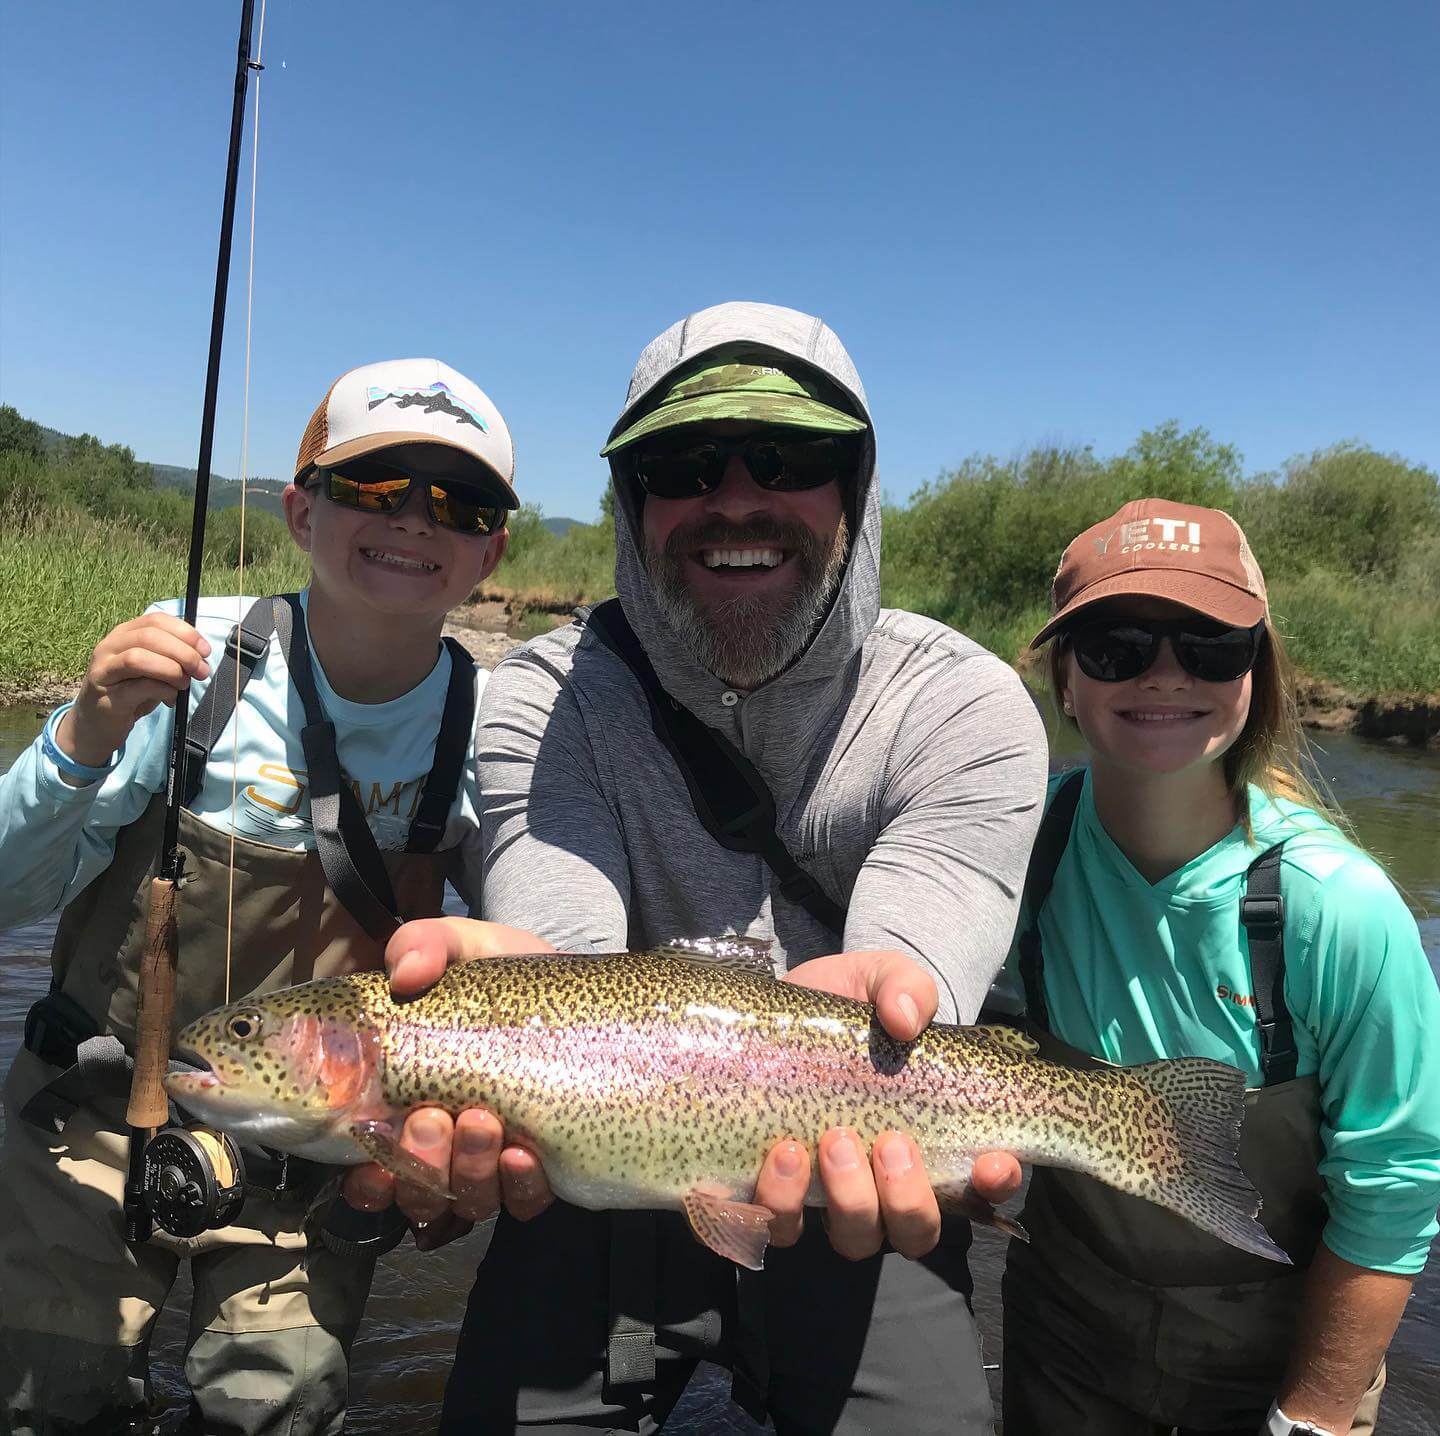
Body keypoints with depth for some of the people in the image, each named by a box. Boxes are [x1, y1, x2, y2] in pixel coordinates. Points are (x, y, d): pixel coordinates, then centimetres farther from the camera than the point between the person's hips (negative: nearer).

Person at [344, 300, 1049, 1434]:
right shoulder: (549, 697, -8)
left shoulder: (967, 705, -11)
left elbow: (917, 953, -25)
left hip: (855, 1208, 0)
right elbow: (563, 939, -23)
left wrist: (870, 999, -49)